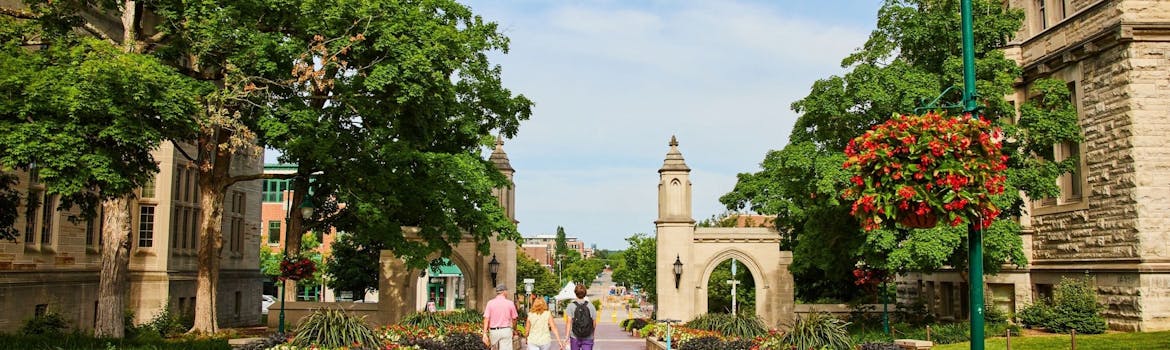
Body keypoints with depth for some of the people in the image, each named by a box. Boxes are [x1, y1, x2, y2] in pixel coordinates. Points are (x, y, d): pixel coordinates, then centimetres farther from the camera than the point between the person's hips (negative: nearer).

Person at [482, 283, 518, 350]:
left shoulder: (490, 303, 0)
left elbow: (486, 319, -8)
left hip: (493, 331, 2)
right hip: (505, 331, -2)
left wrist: (485, 334, -9)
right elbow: (514, 319, 7)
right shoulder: (510, 303, -2)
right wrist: (514, 329, 26)